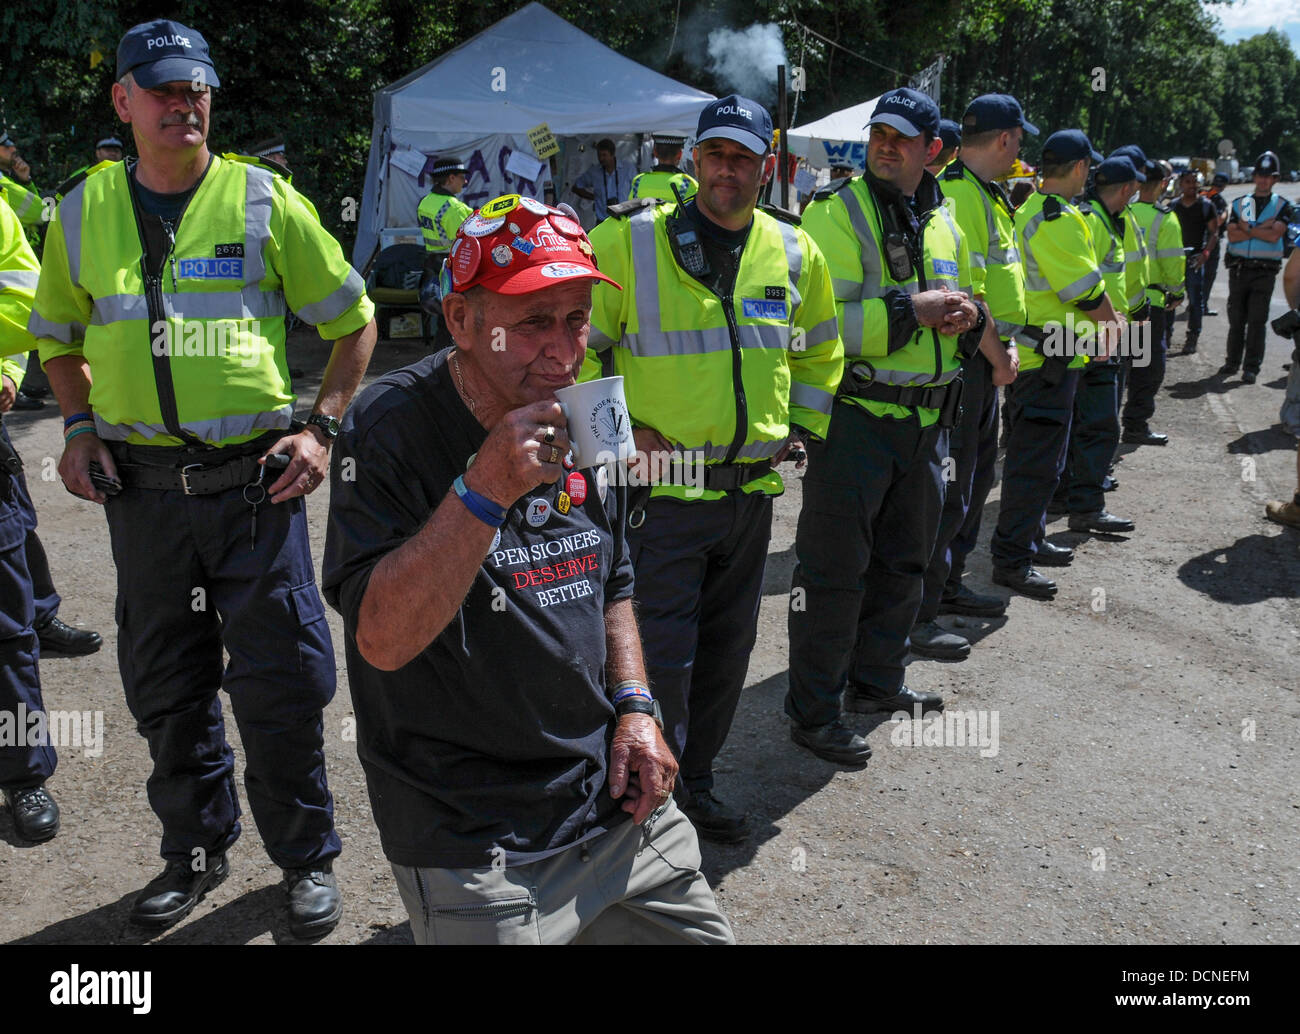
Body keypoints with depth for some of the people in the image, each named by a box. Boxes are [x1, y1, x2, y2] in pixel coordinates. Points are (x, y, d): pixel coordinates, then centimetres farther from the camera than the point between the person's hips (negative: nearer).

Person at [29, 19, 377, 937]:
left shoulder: (265, 201, -1)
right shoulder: (84, 211, 7)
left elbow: (355, 321, 4)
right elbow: (59, 335, 21)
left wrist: (321, 427, -5)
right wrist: (79, 426, 5)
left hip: (255, 481, -3)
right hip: (142, 489, 3)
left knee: (279, 687, 3)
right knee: (165, 689, 14)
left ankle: (307, 858, 24)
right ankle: (197, 850, 35)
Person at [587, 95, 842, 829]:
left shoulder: (795, 252, 7)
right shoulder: (630, 241, -8)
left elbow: (820, 353, 22)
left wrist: (801, 428, 12)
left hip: (752, 491, 5)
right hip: (659, 489, -5)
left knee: (727, 652, 15)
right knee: (662, 656, -2)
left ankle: (696, 783, 34)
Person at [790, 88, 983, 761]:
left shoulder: (943, 222, 13)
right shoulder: (838, 212, -9)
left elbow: (956, 305, 24)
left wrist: (967, 317, 1)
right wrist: (908, 310, -21)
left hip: (926, 419, 8)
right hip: (854, 415, -7)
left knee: (904, 561, 18)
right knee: (834, 568, -2)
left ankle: (876, 682, 36)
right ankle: (812, 712, 10)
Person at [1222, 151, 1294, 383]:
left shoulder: (1283, 206, 3)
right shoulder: (1240, 203, 11)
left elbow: (1274, 235, -12)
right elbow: (1232, 235, -3)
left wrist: (1247, 228, -6)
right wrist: (1261, 228, -9)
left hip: (1265, 270, -3)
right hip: (1238, 267, 3)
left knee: (1257, 320, -4)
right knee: (1236, 318, 7)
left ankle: (1251, 367, 0)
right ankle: (1233, 361, 18)